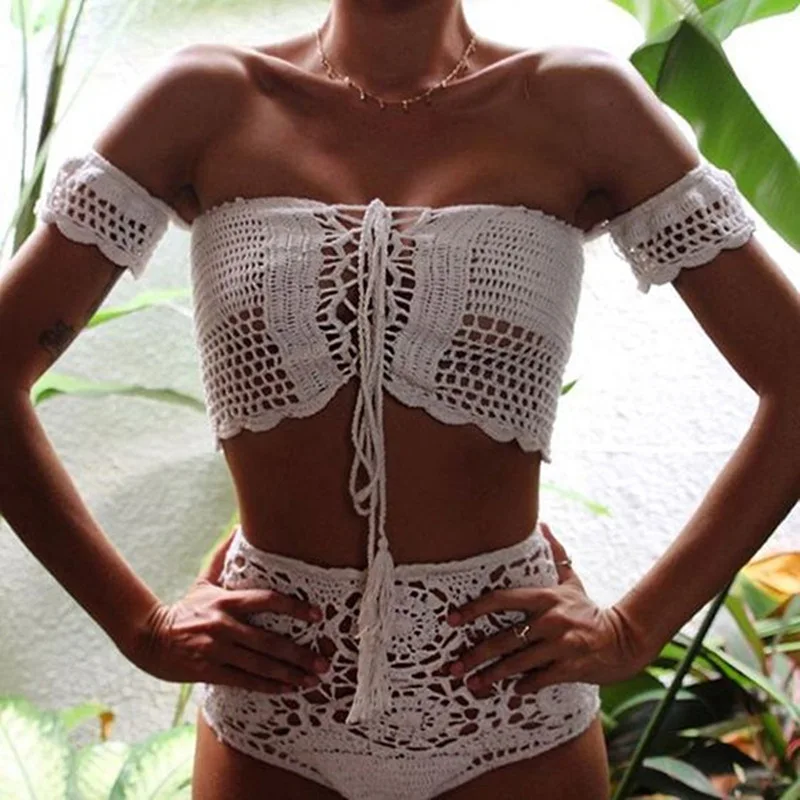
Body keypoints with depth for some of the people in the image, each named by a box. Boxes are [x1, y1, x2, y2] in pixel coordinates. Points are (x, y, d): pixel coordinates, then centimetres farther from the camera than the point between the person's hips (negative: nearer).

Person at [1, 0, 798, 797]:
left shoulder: (577, 102, -6)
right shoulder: (209, 98, -4)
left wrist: (635, 630, -7)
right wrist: (140, 625, -5)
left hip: (513, 711, 0)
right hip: (269, 711, 1)